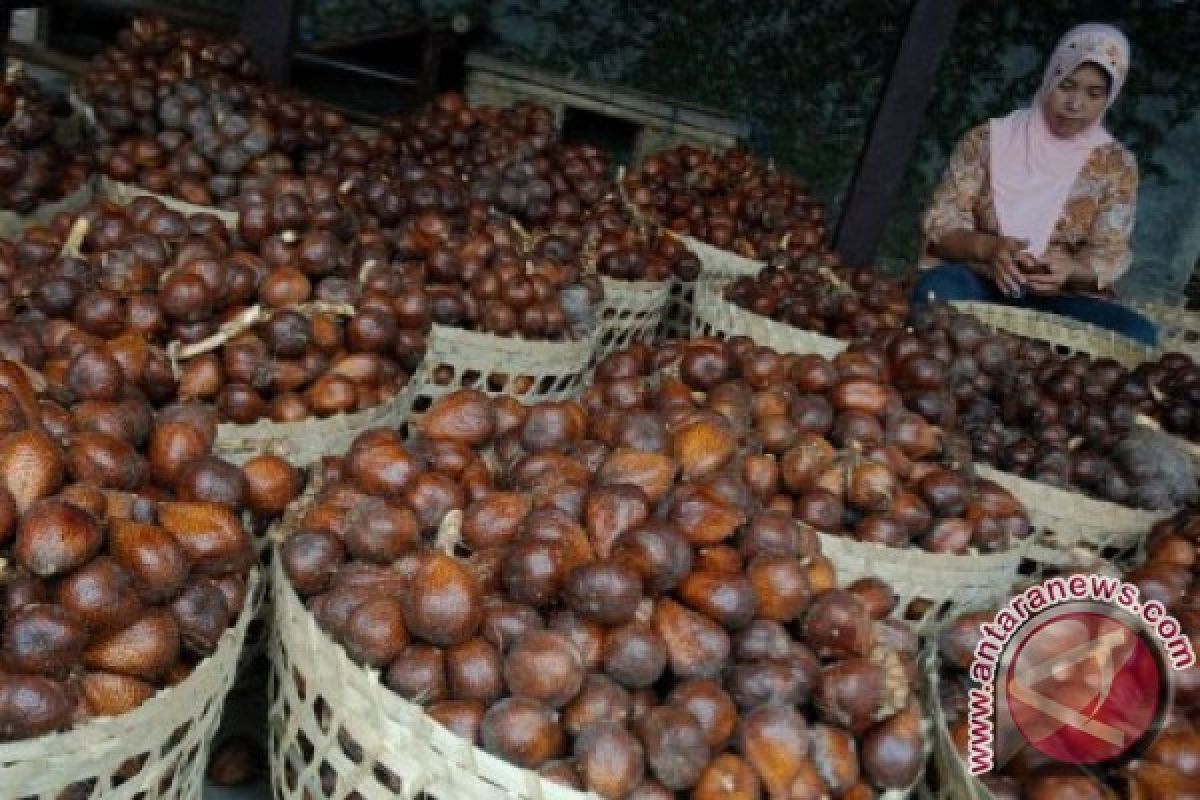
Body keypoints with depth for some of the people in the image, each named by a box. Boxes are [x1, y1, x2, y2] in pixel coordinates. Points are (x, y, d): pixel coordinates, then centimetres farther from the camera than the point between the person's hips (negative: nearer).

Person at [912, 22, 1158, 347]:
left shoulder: (1117, 164, 5)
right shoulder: (989, 138, 0)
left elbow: (1109, 255, 0)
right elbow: (940, 224, -4)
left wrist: (1068, 269, -25)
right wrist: (986, 248, -26)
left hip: (1059, 298, 3)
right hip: (979, 283, -2)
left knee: (1137, 333, -27)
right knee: (937, 286, -36)